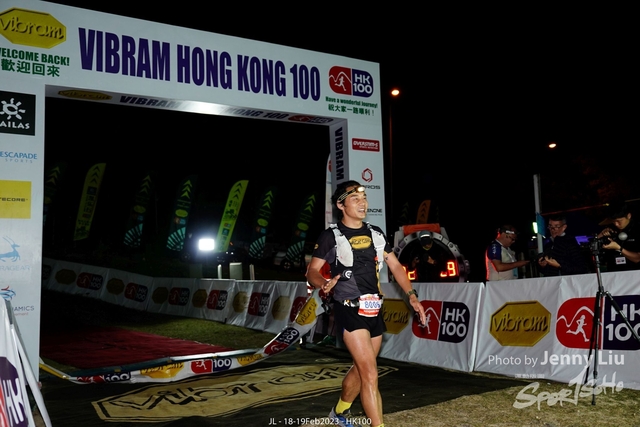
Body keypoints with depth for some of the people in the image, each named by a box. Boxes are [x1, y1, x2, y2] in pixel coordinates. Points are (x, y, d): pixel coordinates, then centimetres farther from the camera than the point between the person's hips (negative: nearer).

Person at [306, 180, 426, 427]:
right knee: (370, 374, -12)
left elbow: (395, 266, 11)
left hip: (375, 311, 6)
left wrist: (412, 296, 0)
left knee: (360, 369, 19)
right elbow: (312, 271, -6)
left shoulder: (375, 233, 9)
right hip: (350, 311, -6)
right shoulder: (331, 236, -7)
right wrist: (324, 284, -28)